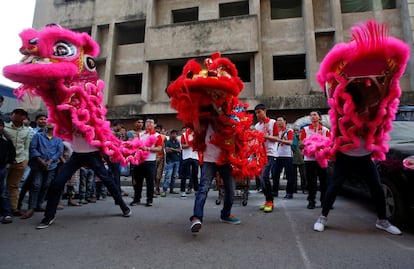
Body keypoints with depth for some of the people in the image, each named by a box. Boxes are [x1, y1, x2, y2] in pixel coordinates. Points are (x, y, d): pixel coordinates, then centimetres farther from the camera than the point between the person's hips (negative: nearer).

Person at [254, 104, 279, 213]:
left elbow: (276, 138, -4)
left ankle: (269, 201, -1)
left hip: (270, 153, -6)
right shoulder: (257, 125, 13)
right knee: (262, 178, 6)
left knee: (264, 176, -15)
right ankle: (268, 201, 18)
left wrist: (266, 136, -19)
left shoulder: (273, 122, -1)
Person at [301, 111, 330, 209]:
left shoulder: (325, 130, 7)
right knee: (311, 181, 3)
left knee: (324, 180, 4)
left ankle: (324, 200, 16)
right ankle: (311, 201, 12)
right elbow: (302, 143, 4)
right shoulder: (305, 129, 7)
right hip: (309, 158, 0)